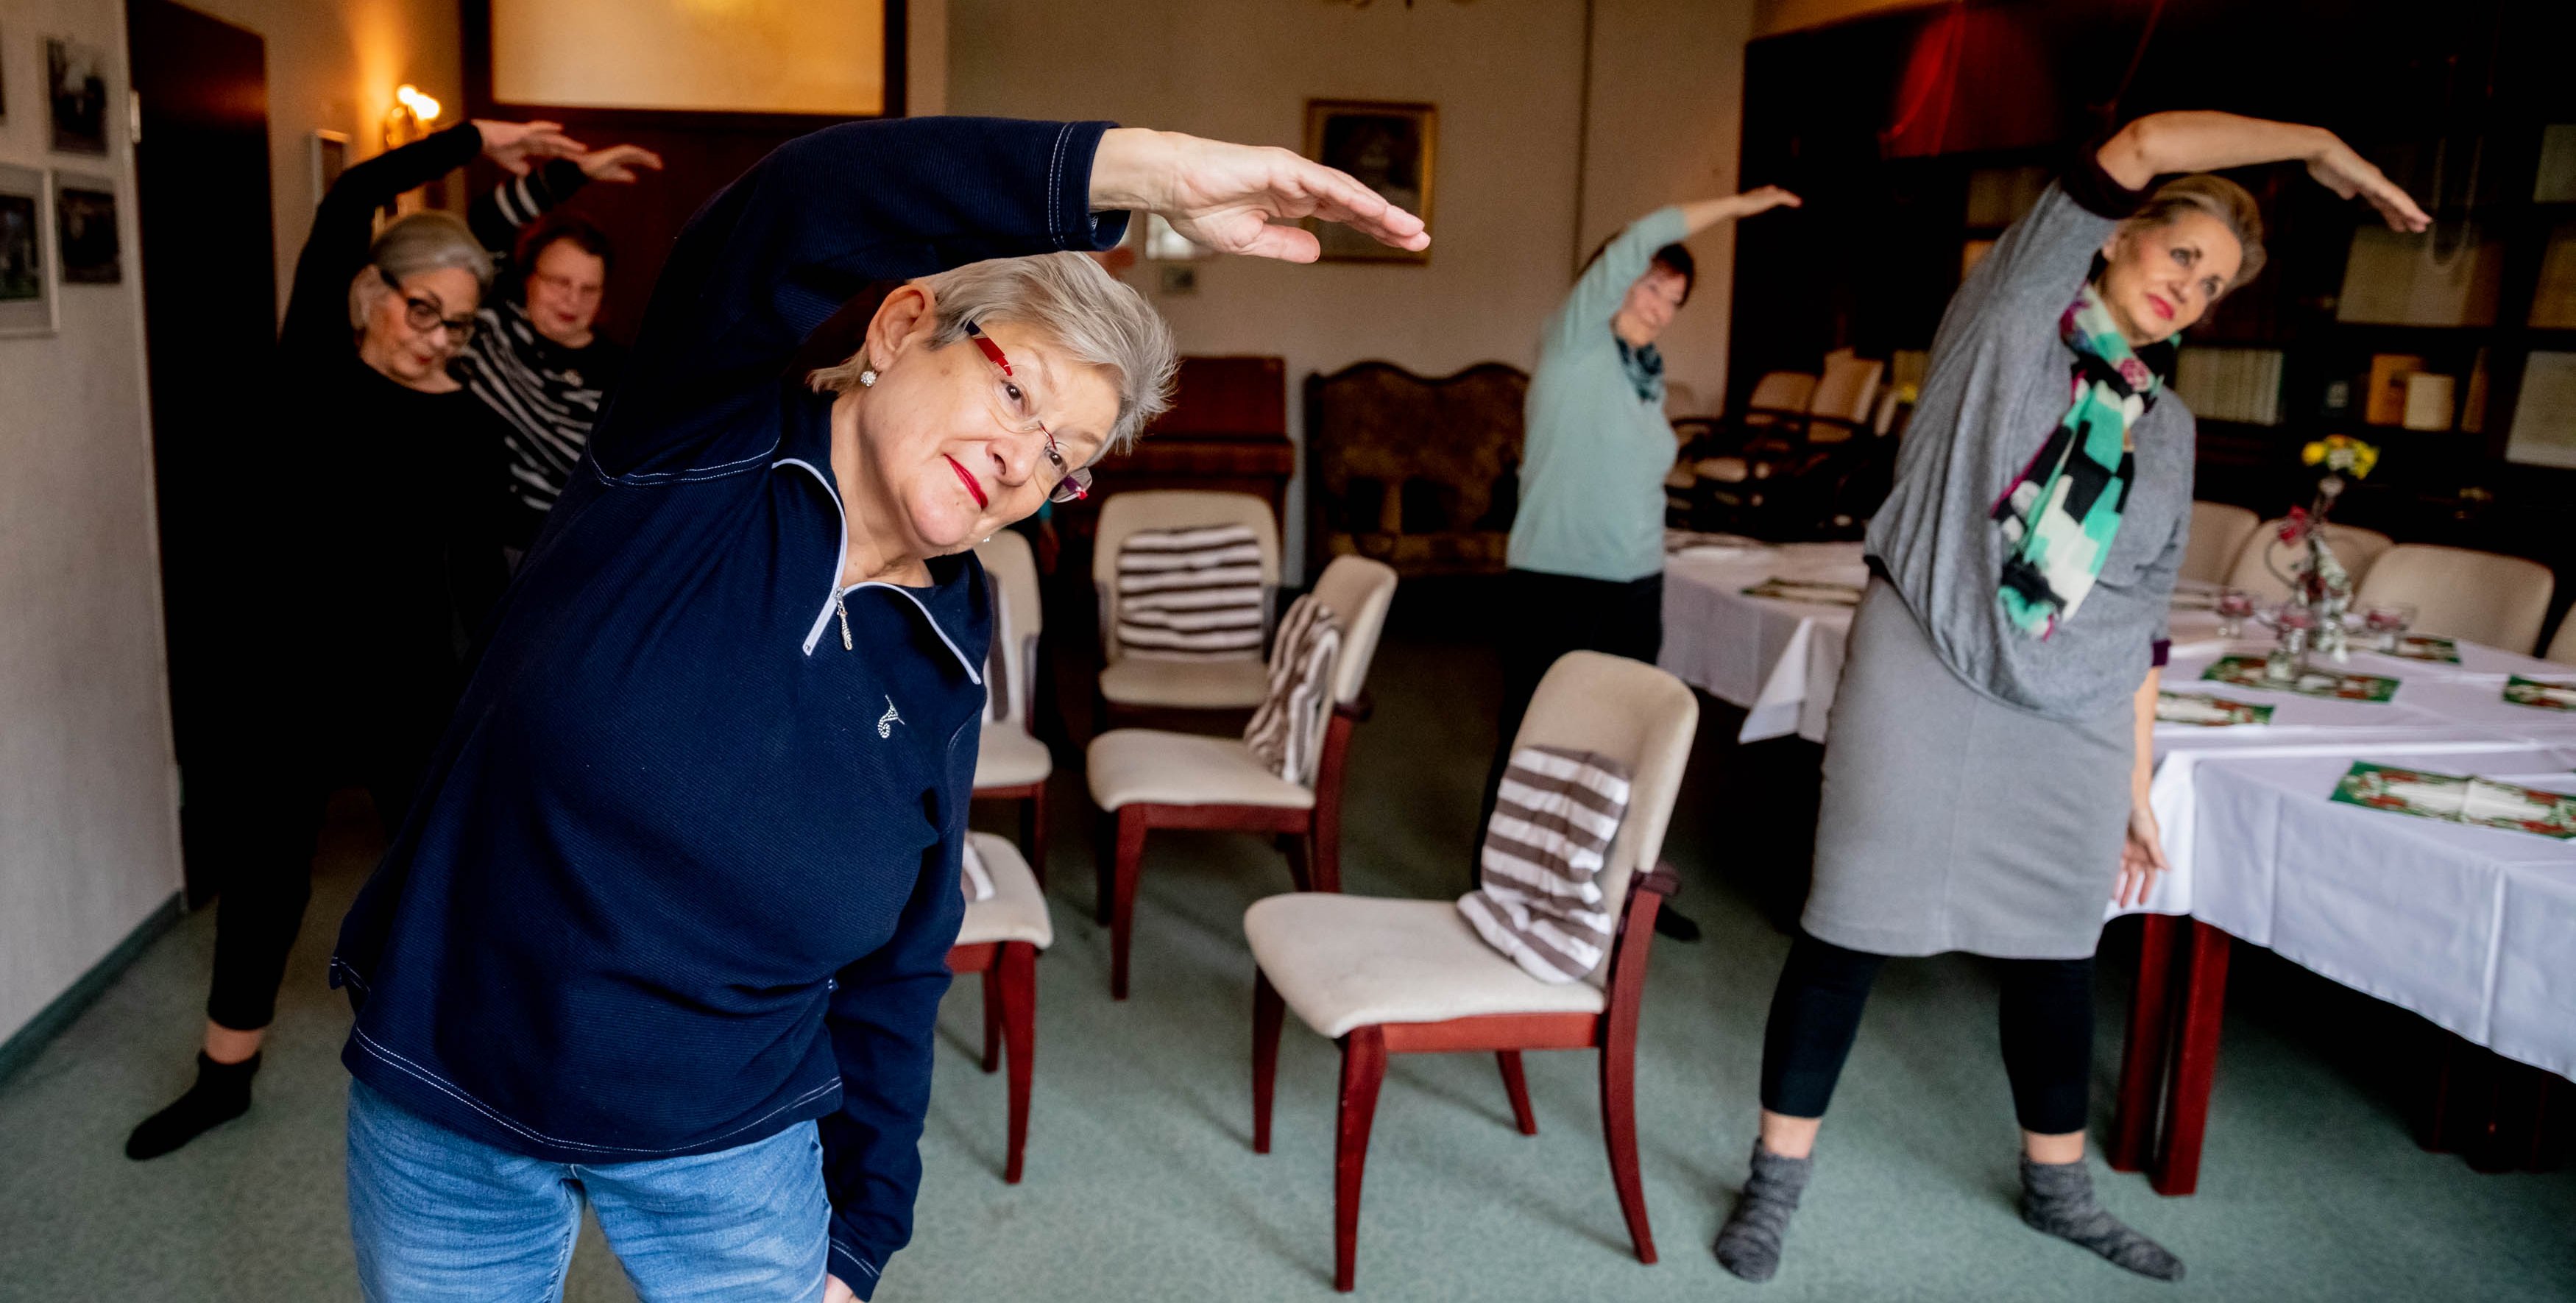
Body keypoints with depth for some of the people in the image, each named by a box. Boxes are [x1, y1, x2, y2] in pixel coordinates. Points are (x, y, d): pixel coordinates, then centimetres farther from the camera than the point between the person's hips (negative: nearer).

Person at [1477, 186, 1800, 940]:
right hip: (1556, 585, -7)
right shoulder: (1571, 345, -6)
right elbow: (1634, 244, -16)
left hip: (1636, 590, 7)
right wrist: (1735, 206, -10)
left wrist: (1646, 574, 15)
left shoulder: (1647, 376, 14)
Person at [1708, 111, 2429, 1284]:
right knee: (1851, 927, 1)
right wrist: (2321, 147, 1)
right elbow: (2143, 150, -9)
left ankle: (2057, 1187, 35)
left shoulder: (2166, 427, 14)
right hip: (1923, 674, -5)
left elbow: (2142, 621, 15)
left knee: (2055, 947, 15)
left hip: (2073, 718, 5)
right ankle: (1776, 1181, 17)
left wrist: (2138, 781, 11)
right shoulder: (2014, 309, 3)